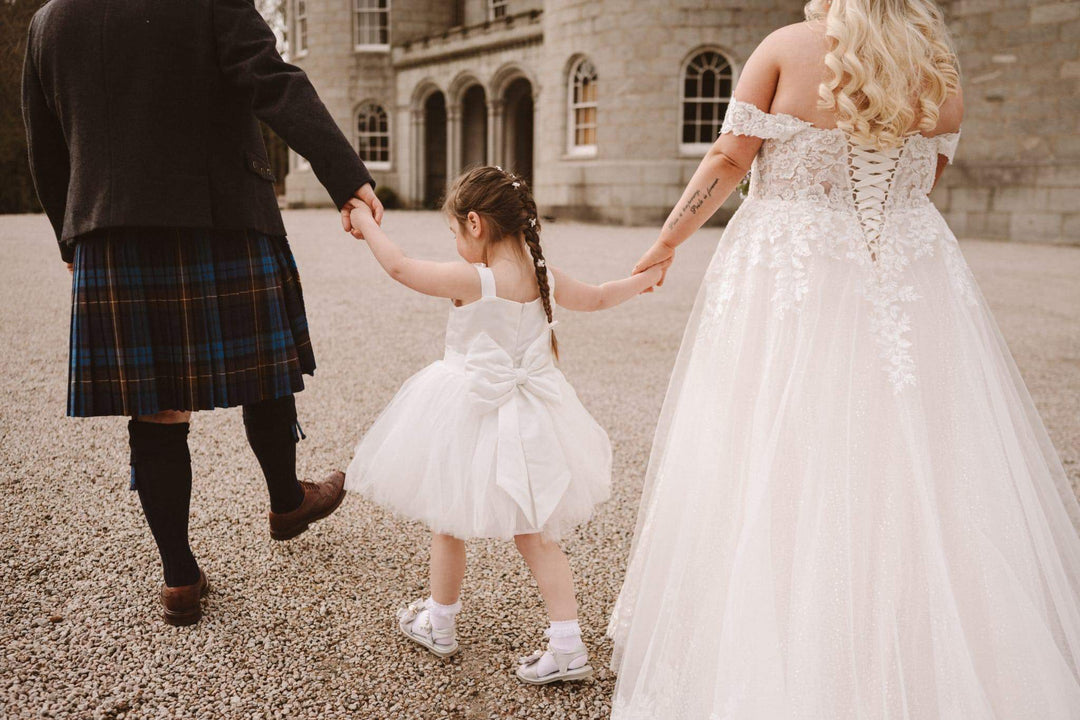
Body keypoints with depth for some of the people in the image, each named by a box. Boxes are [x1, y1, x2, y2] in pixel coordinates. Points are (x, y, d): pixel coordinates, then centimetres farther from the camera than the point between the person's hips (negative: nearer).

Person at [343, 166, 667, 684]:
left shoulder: (476, 281, -21)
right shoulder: (545, 279, -1)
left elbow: (400, 268, -15)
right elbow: (598, 298, 16)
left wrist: (366, 224, 3)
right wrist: (646, 276, 35)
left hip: (471, 417, -6)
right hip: (529, 420, 6)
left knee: (446, 523, 16)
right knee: (535, 536, 13)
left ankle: (438, 625, 34)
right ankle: (568, 646, 11)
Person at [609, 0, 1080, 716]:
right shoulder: (941, 72, 6)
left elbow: (728, 159, -5)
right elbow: (924, 181, 13)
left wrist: (669, 239, 5)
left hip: (787, 283, -3)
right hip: (914, 285, 3)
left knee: (775, 470, 4)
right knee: (912, 474, 10)